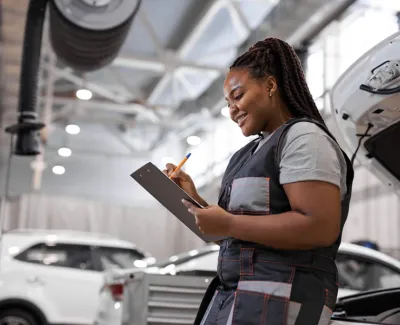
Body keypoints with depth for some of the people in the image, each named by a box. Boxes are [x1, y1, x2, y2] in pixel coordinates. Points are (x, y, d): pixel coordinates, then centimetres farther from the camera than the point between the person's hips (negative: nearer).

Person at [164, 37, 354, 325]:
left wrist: (229, 224, -17)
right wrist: (194, 199, 6)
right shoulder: (254, 151, 17)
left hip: (278, 301, -8)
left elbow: (321, 227, -22)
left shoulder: (303, 136, -9)